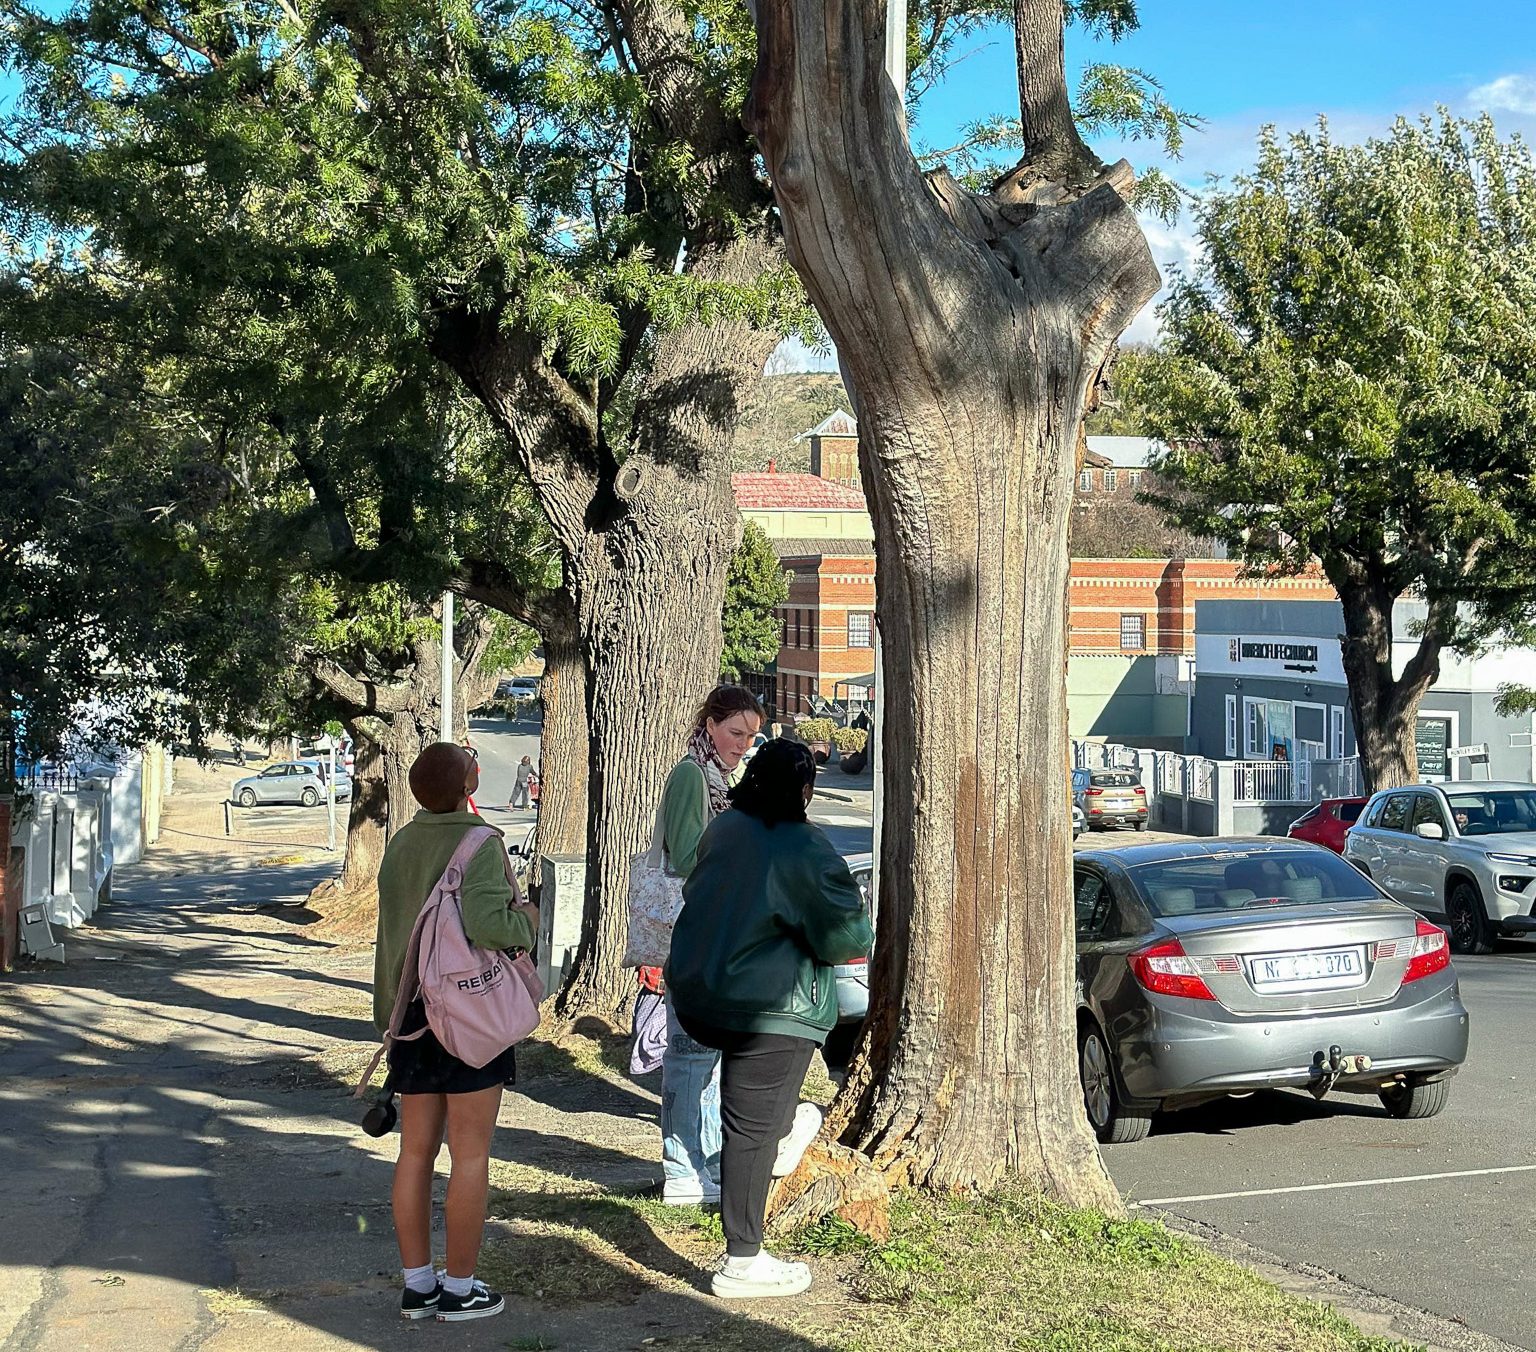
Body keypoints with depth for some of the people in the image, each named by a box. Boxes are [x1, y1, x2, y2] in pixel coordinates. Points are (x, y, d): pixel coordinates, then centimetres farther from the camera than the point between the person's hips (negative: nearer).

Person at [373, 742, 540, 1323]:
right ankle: (459, 1288, 9)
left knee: (416, 1150, 11)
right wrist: (527, 918, -7)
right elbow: (487, 924, -28)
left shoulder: (400, 844, 6)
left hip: (411, 1011, 7)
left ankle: (417, 1284, 19)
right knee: (470, 1154, 3)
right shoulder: (480, 843, -15)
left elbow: (393, 926, 13)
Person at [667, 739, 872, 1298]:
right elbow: (847, 937, -14)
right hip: (767, 1010, -7)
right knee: (753, 1128, -2)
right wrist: (859, 925, 9)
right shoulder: (805, 850, -17)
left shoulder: (722, 830, 5)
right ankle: (742, 1262, 4)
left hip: (699, 995, 7)